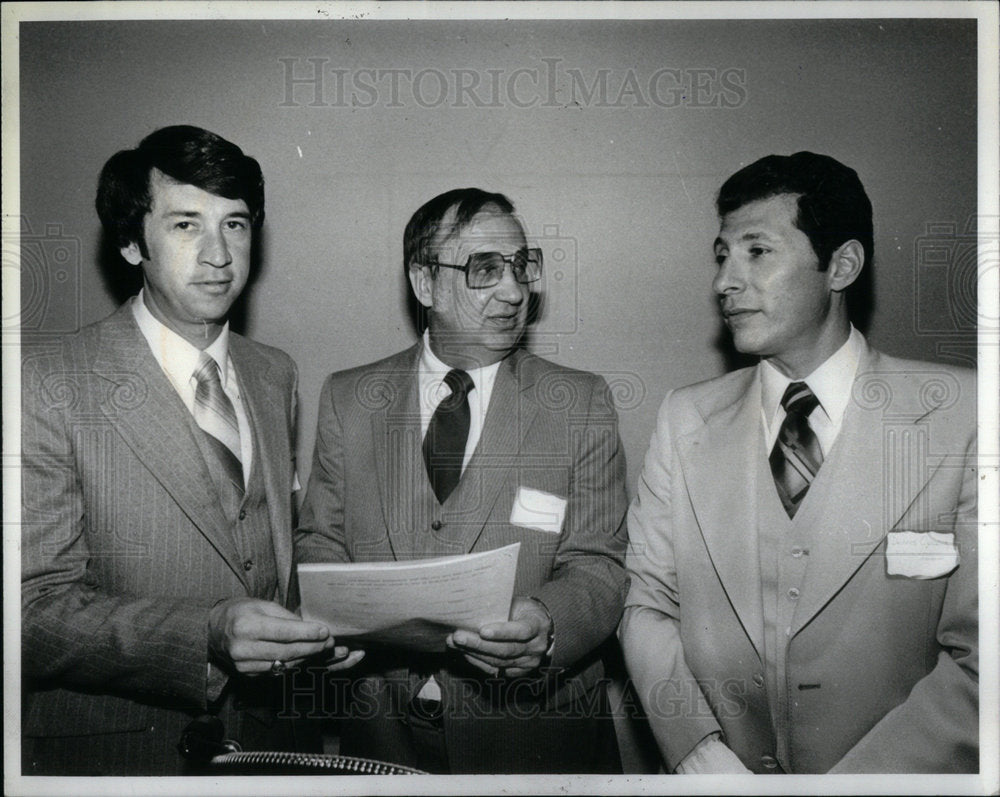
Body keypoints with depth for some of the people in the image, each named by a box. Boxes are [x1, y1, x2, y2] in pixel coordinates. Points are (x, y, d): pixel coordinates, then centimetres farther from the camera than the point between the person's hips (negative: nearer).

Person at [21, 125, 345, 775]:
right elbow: (37, 610, -16)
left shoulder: (275, 376, 7)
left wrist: (315, 634, 0)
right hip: (115, 756, -3)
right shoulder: (48, 387, -11)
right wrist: (208, 636, -28)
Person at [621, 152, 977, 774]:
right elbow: (647, 606, 3)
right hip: (715, 769, 2)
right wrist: (703, 755, -10)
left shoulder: (961, 414, -4)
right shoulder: (686, 419, 6)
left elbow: (977, 659, -7)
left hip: (889, 772, -1)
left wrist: (850, 781, -15)